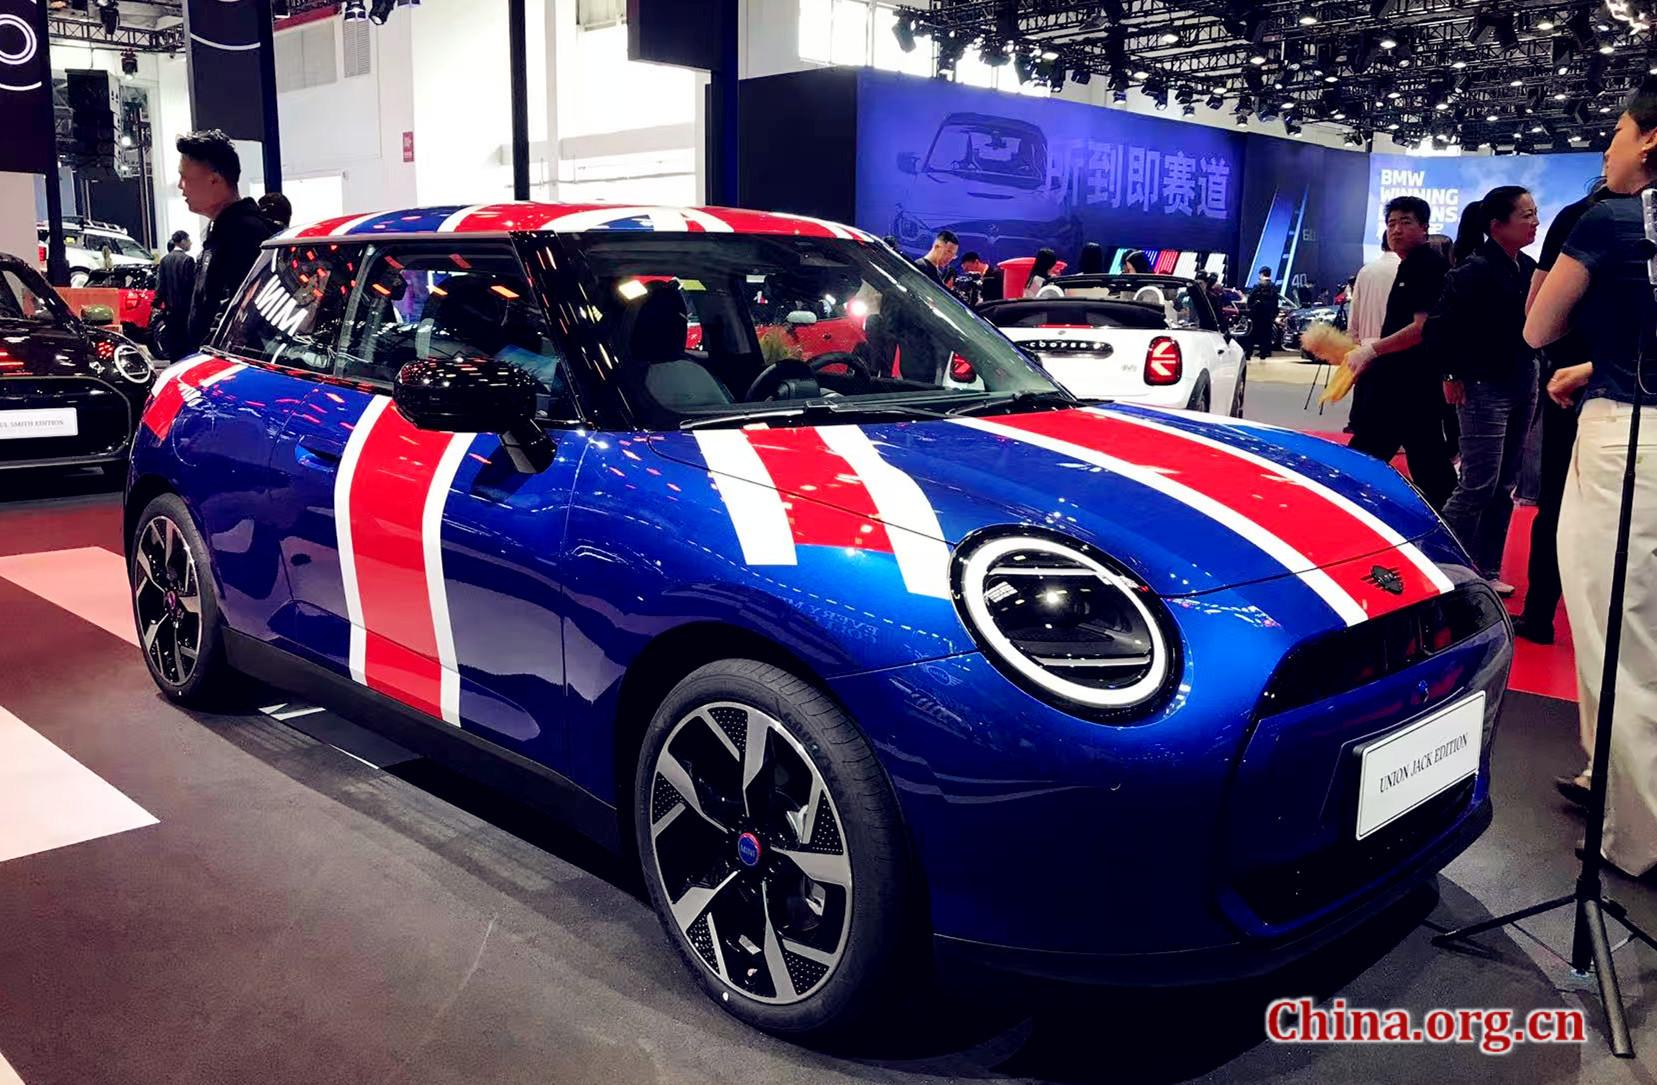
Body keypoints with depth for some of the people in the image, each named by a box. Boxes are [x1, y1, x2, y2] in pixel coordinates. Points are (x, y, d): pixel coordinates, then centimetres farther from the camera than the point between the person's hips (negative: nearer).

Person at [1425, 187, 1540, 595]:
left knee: (1503, 487, 11)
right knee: (1478, 485, -8)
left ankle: (1486, 571, 20)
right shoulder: (1474, 270, -15)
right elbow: (1438, 328, -18)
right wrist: (1453, 376, -11)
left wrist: (1531, 374, 8)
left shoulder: (1528, 268, 8)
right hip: (1483, 389, -8)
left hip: (1522, 386, 8)